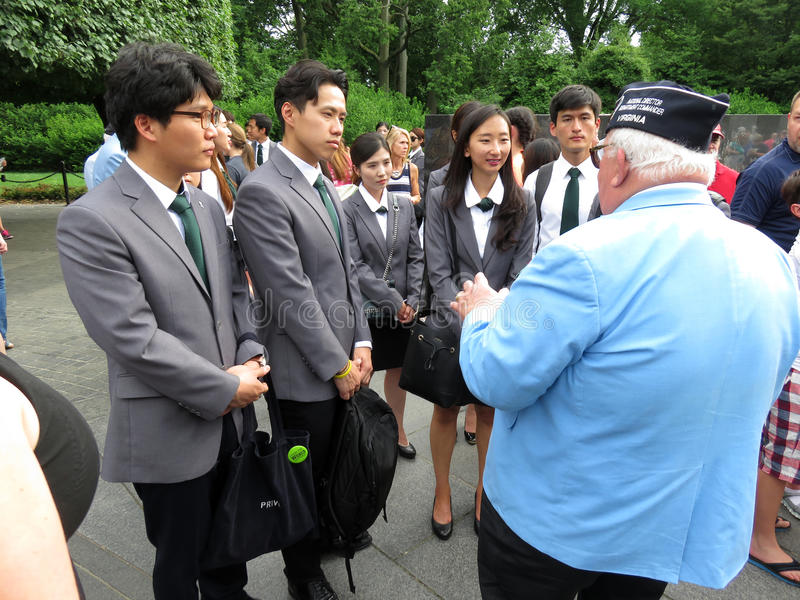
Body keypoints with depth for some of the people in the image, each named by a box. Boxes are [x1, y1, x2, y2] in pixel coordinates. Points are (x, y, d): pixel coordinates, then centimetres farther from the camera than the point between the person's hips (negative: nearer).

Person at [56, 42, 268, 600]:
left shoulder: (207, 205, 4)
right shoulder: (91, 221, -19)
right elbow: (134, 340, -23)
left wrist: (251, 356, -6)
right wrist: (226, 388, -16)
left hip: (229, 417, 7)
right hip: (170, 433, -6)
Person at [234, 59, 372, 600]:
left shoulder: (325, 185, 11)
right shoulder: (262, 192, -17)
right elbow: (292, 294, -20)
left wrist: (362, 343, 4)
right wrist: (338, 364, -14)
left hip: (344, 361, 8)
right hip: (305, 371, -7)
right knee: (307, 473, 12)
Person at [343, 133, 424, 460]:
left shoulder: (404, 207, 7)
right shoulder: (347, 210, -10)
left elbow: (415, 258, 6)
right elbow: (355, 267, -14)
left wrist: (412, 300, -5)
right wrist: (394, 301, -15)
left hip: (403, 309, 5)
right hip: (365, 308, -4)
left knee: (398, 370, 17)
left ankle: (397, 432, 36)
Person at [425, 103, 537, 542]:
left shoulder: (522, 203, -1)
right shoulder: (442, 200, -3)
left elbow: (520, 272, -4)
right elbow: (438, 271, -9)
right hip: (451, 324, 0)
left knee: (490, 412, 14)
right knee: (446, 409, 13)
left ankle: (484, 492, 37)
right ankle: (442, 493, 34)